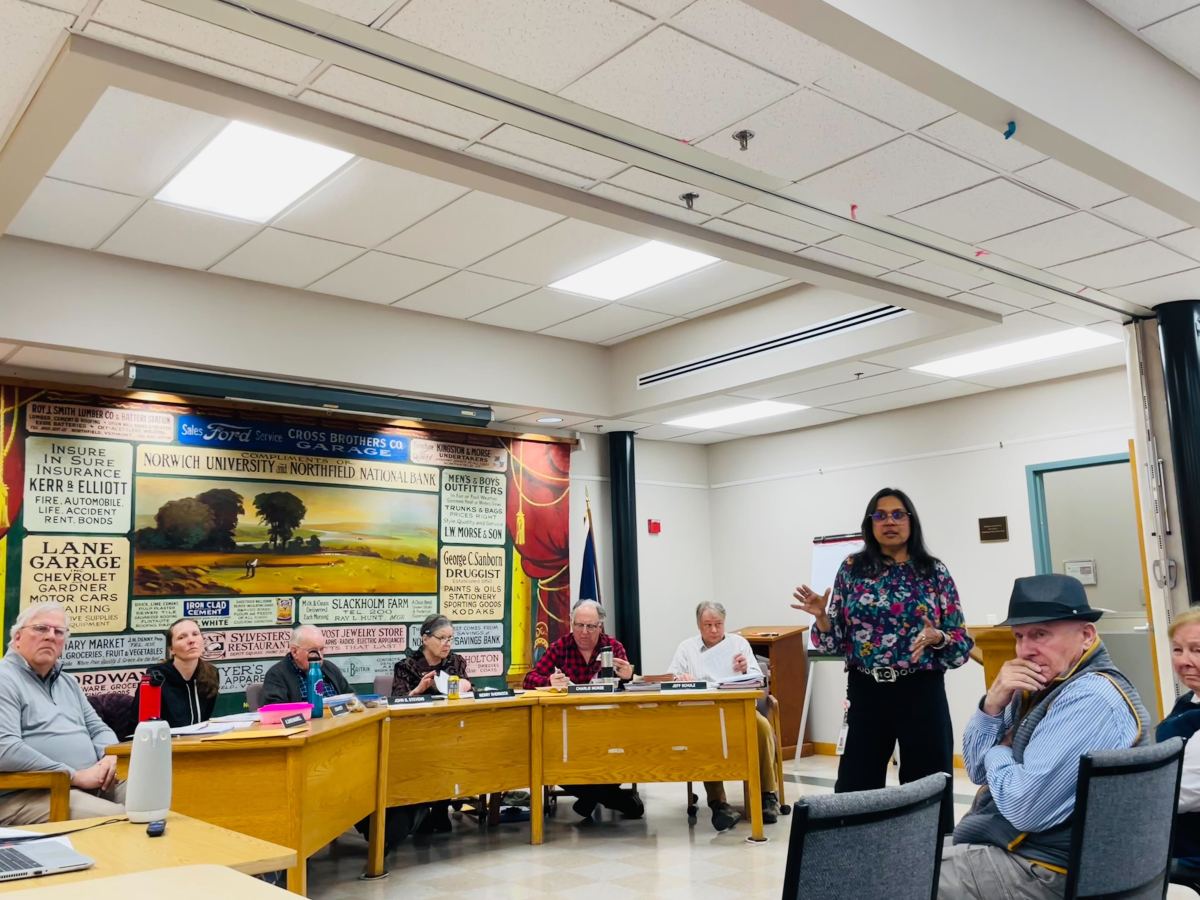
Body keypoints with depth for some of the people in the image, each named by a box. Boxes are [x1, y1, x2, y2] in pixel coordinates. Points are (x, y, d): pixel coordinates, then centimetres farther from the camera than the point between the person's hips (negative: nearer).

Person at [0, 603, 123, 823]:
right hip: (29, 794, -8)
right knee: (118, 820, -32)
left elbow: (98, 729, 24)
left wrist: (110, 757, -2)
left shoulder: (68, 682, 22)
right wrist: (75, 776, -18)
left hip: (93, 784, 8)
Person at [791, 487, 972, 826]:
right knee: (854, 792, 4)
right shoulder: (852, 570, 4)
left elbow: (963, 642, 2)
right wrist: (821, 616, -16)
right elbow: (835, 641, 4)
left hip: (922, 693, -1)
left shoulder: (935, 572, 2)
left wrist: (936, 638, -19)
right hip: (866, 694, 1)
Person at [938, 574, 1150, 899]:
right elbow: (977, 771, 8)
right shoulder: (1043, 686, 5)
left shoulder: (1090, 699, -24)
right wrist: (993, 704, -9)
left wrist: (998, 753, -8)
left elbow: (1024, 807, -29)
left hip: (1043, 869, -9)